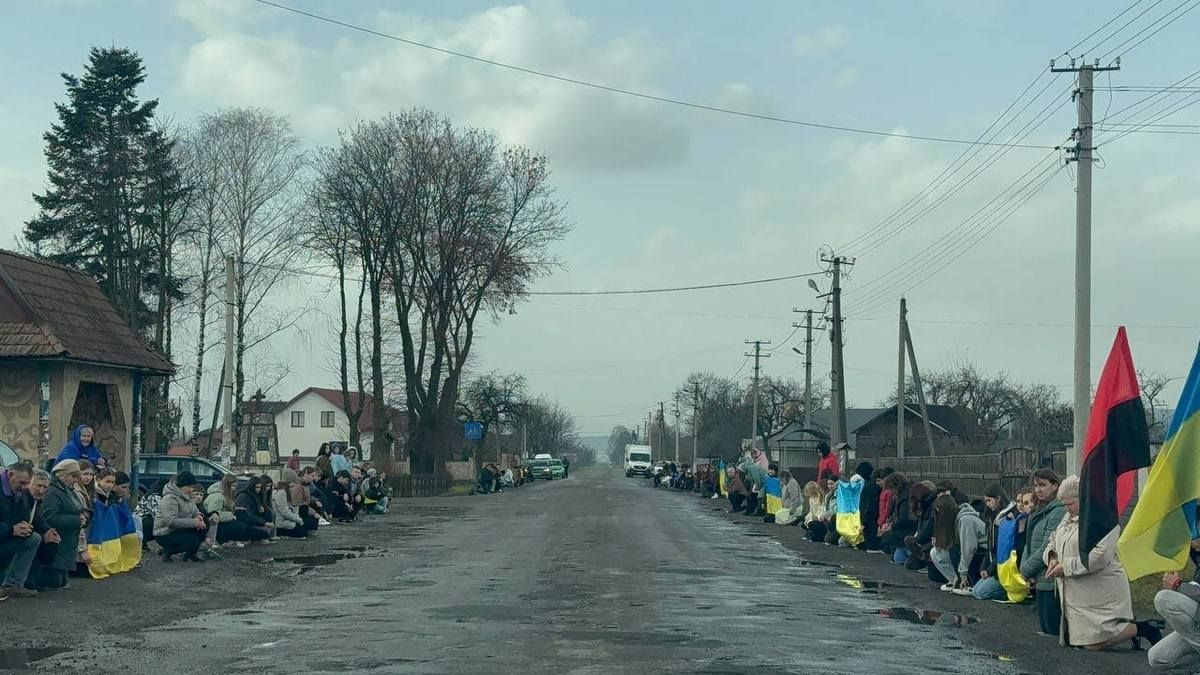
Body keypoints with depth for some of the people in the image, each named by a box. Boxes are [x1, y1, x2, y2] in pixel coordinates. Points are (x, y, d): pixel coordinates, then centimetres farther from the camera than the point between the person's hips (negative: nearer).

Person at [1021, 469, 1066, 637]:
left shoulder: (1059, 512, -14)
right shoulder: (1039, 513, 15)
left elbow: (1049, 547, -18)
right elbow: (1029, 543, 17)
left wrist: (1027, 569, -10)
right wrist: (1024, 567, 1)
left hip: (1051, 581, -9)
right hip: (1038, 582, 9)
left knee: (1054, 631, -6)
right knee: (1045, 629, 14)